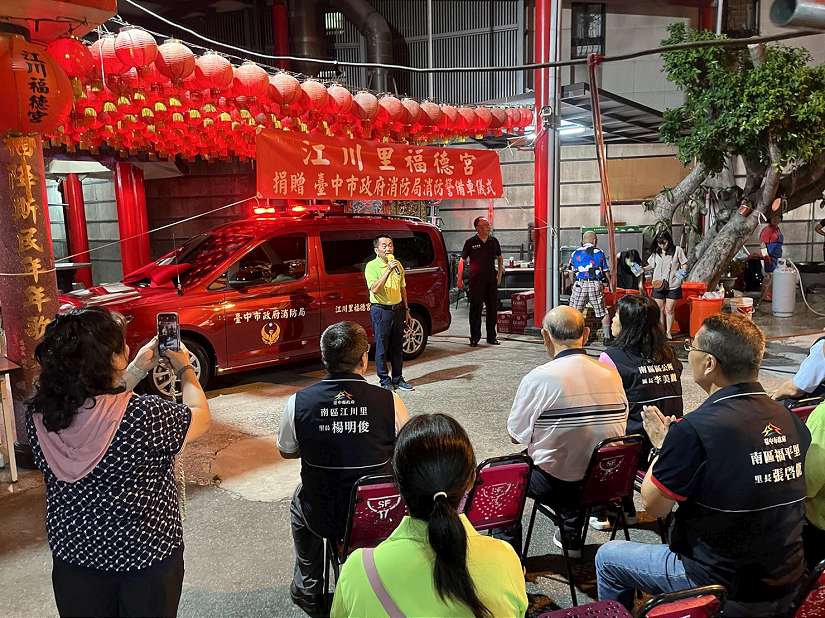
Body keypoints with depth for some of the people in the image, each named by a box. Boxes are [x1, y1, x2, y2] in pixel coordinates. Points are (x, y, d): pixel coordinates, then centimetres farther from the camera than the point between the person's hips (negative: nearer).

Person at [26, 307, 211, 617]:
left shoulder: (38, 414, -16)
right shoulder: (144, 416, -31)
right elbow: (201, 418, -10)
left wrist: (138, 369, 7)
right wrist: (184, 368, 4)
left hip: (72, 556, 4)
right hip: (147, 556, -4)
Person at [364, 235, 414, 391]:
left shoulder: (397, 264, 10)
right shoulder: (372, 266, -10)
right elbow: (374, 289, -24)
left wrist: (406, 309, 17)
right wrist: (388, 270, -28)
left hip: (397, 309, 6)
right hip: (381, 310, -6)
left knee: (397, 346, 12)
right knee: (382, 347, 1)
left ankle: (397, 379, 22)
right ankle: (385, 381, 11)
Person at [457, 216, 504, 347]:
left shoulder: (494, 241, 8)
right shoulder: (471, 242, -2)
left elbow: (500, 258, 21)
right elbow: (462, 260, 0)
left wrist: (500, 274, 14)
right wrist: (460, 279, -5)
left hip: (491, 279, 4)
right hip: (476, 280, -4)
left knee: (493, 308, 8)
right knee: (475, 308, 0)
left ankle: (491, 336, 18)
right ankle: (475, 337, 8)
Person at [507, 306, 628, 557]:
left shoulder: (538, 378, -18)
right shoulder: (611, 373, -4)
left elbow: (515, 435, -9)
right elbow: (620, 424, 9)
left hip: (554, 485, -5)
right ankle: (572, 540, 44)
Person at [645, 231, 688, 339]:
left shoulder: (677, 250, -4)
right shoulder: (656, 252, 4)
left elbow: (684, 264, 1)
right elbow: (652, 266, 13)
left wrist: (682, 271, -18)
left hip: (673, 286, -2)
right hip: (658, 285, 2)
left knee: (669, 310, 3)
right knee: (660, 310, 7)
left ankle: (668, 332, 17)